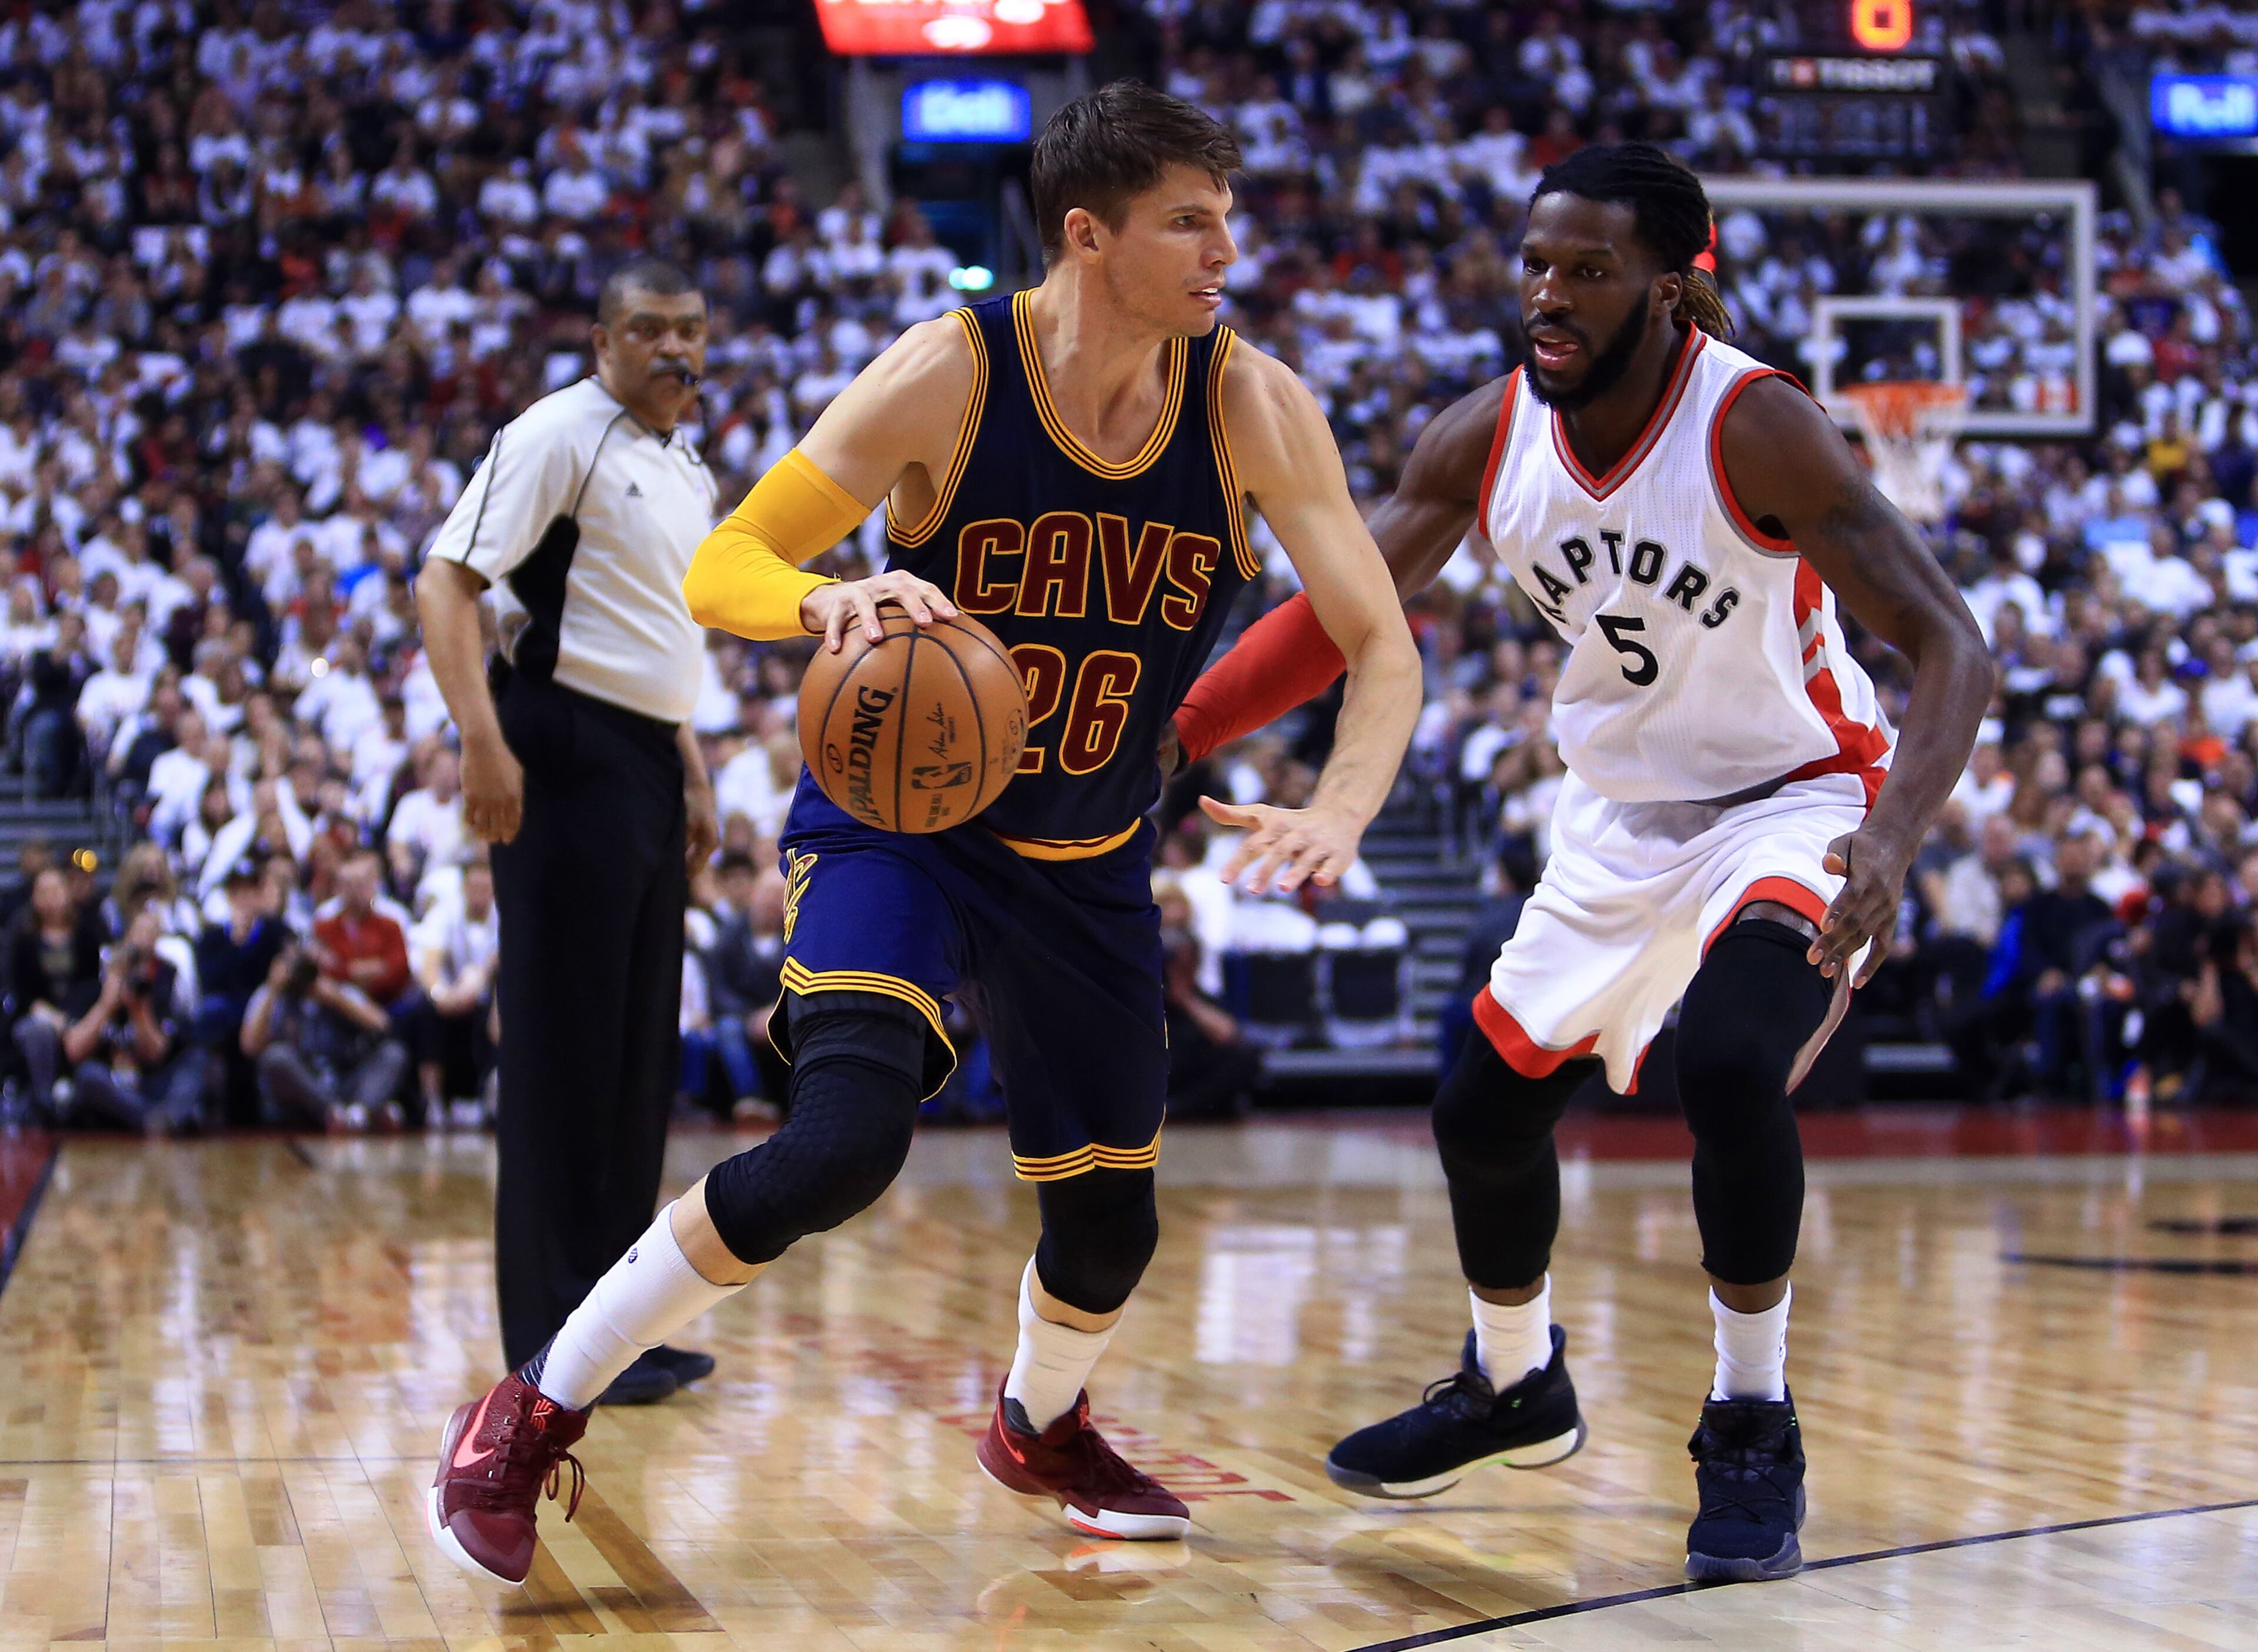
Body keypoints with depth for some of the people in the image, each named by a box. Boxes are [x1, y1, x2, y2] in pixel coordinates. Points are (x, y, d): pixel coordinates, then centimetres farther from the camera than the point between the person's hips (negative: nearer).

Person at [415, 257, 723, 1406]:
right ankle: (558, 1334, -1)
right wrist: (483, 741, -27)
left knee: (640, 1054, 11)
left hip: (648, 763, 9)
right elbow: (446, 581, -17)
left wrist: (694, 778, 23)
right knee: (564, 1050, -6)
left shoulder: (690, 472, 18)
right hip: (567, 754, -9)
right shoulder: (559, 435, -9)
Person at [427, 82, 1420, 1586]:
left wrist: (1339, 814, -34)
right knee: (846, 1140, -26)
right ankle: (533, 1418, -10)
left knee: (1111, 1211, 11)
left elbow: (1381, 643, -14)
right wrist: (832, 598, -41)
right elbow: (719, 568, -18)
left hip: (1089, 867, 4)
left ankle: (1040, 1427, 47)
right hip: (899, 824, -4)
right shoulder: (949, 375, -21)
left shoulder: (1254, 410, -14)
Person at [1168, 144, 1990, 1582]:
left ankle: (1754, 1432, -10)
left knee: (1729, 1070, -30)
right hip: (1623, 815, 6)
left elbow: (1951, 646, -31)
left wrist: (1895, 840, -48)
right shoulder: (1488, 439, -12)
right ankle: (1516, 1387, 37)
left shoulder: (1755, 429, -27)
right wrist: (1160, 740, -9)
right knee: (1485, 1109, 8)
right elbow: (1340, 615, 1)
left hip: (1795, 801, -6)